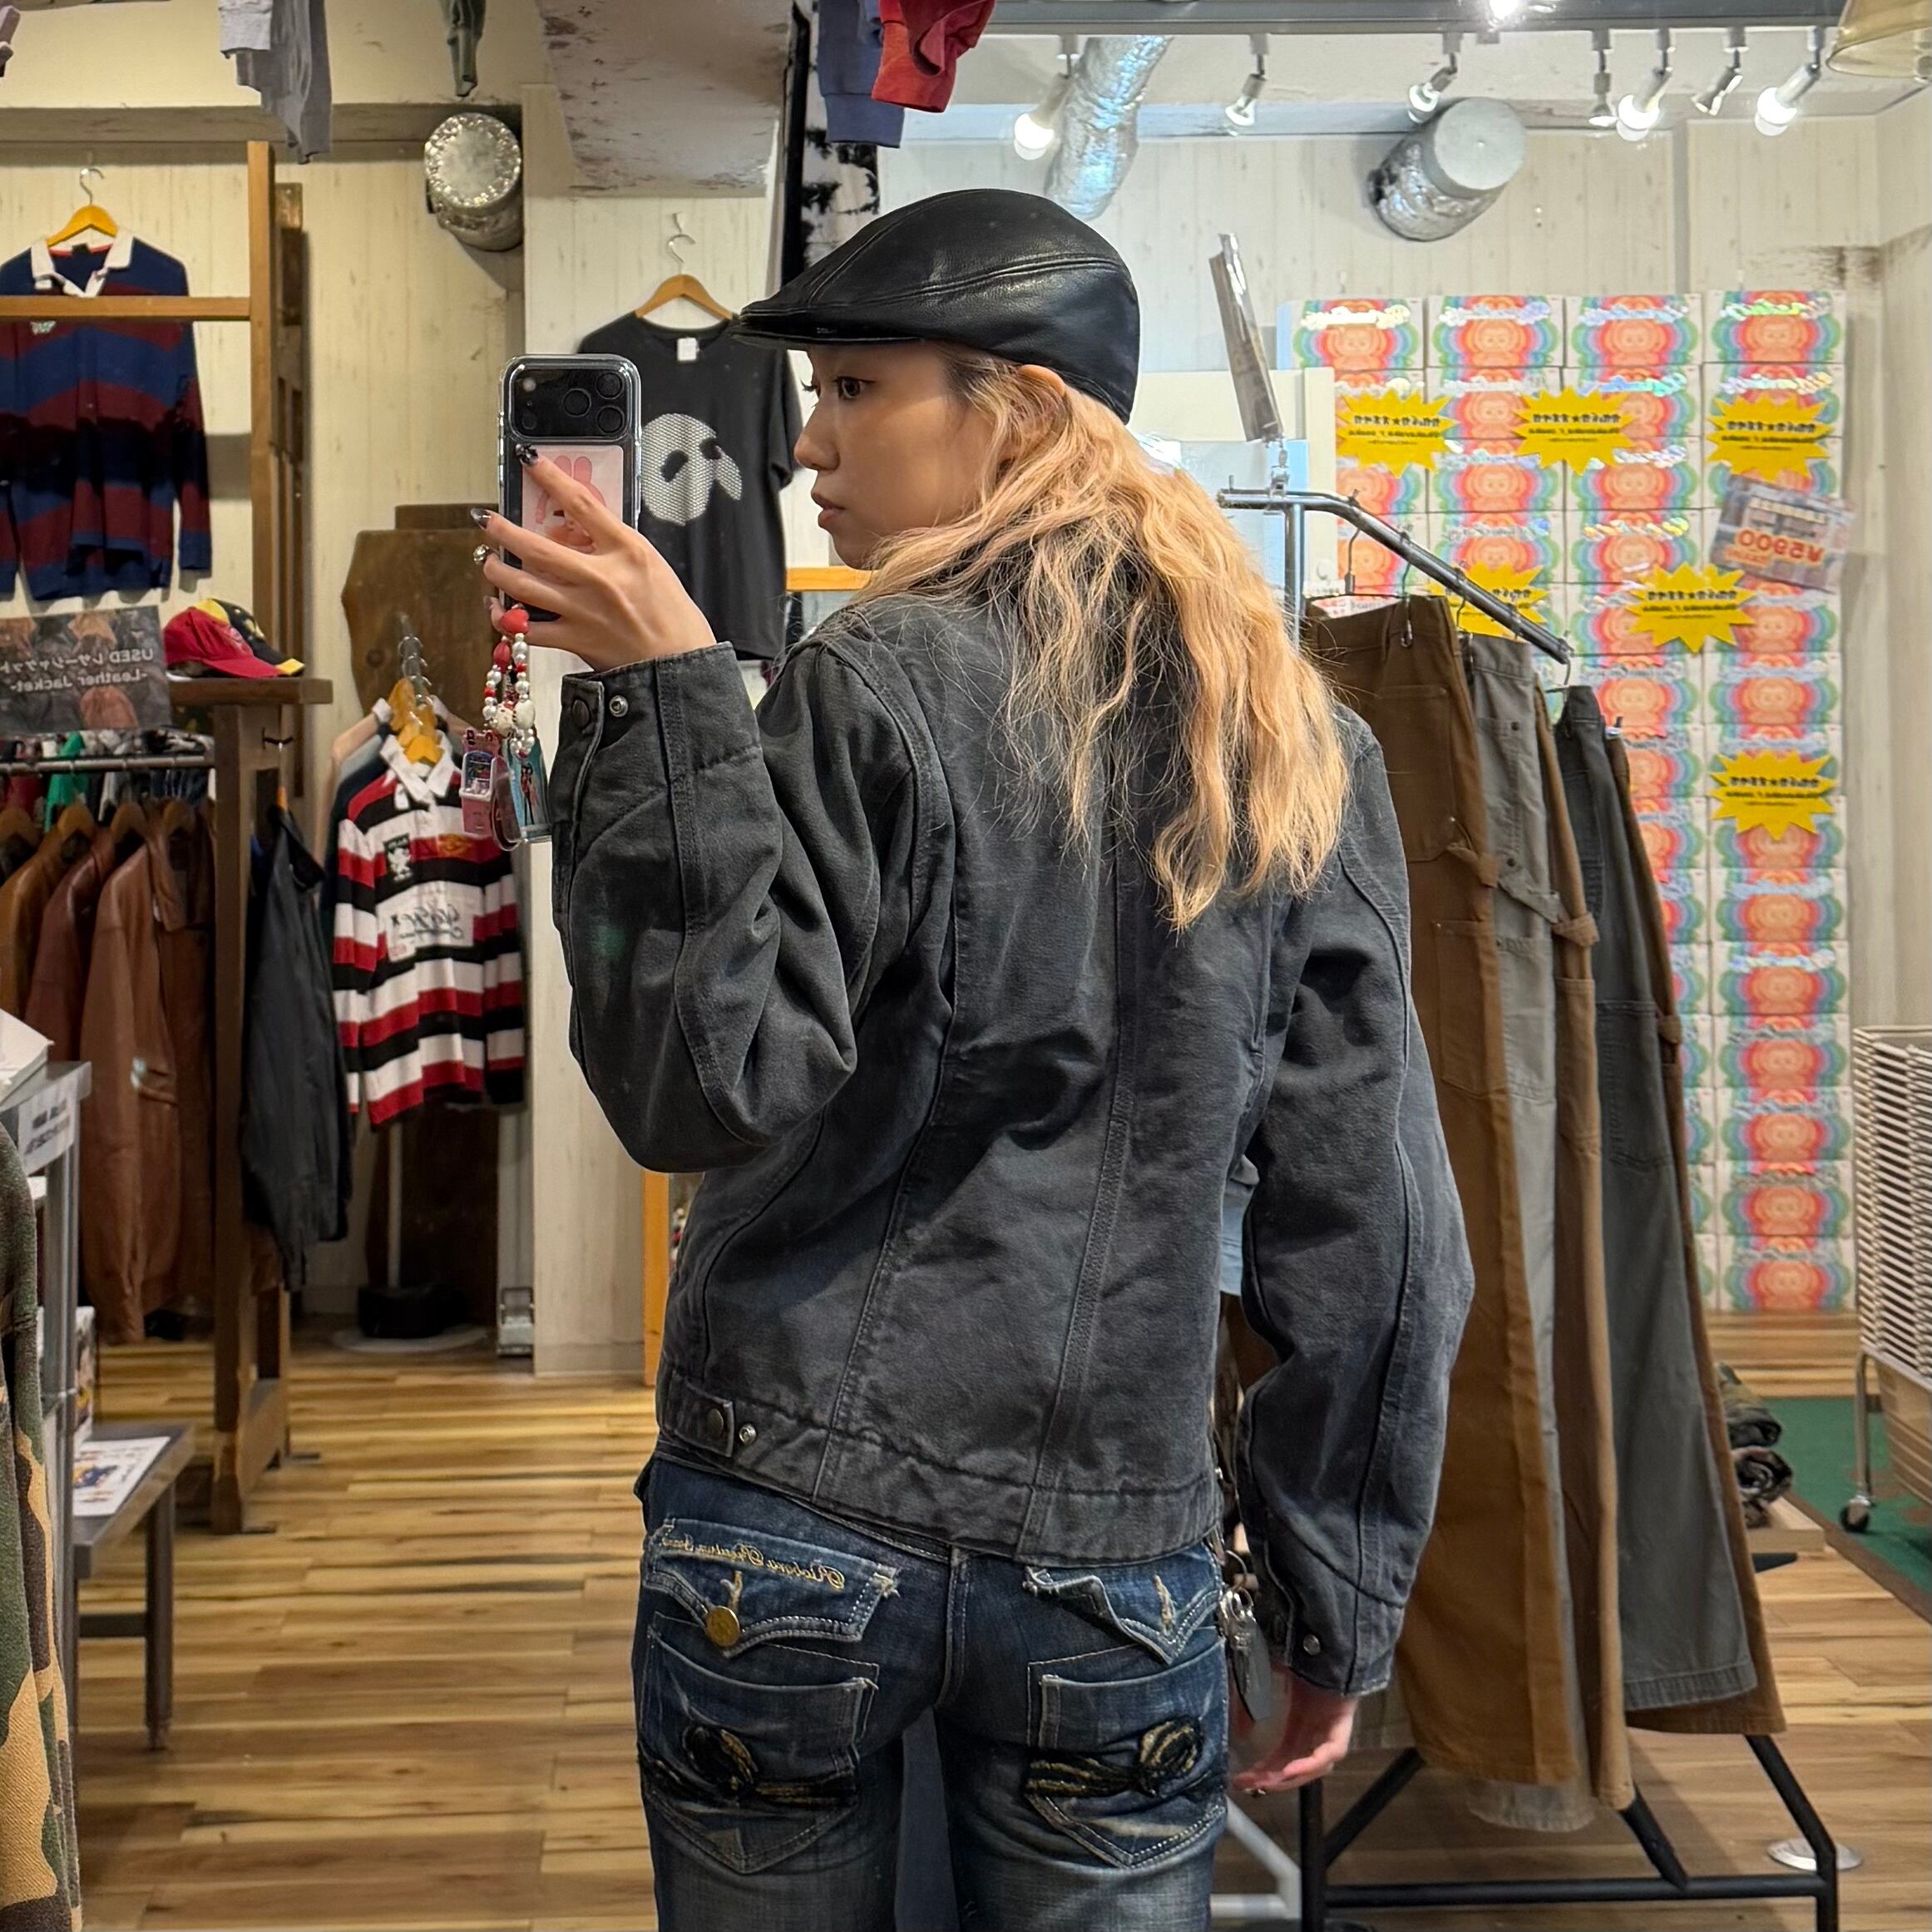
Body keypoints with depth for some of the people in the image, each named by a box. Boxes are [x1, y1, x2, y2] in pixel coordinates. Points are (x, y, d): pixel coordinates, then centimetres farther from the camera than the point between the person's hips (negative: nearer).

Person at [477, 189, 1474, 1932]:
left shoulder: (875, 690, -12)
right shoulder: (1296, 741, 2)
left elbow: (703, 1088, -13)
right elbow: (1368, 1213, 2)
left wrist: (666, 701, -15)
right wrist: (1343, 1611, 10)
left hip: (789, 1525, -2)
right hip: (1115, 1560, 3)